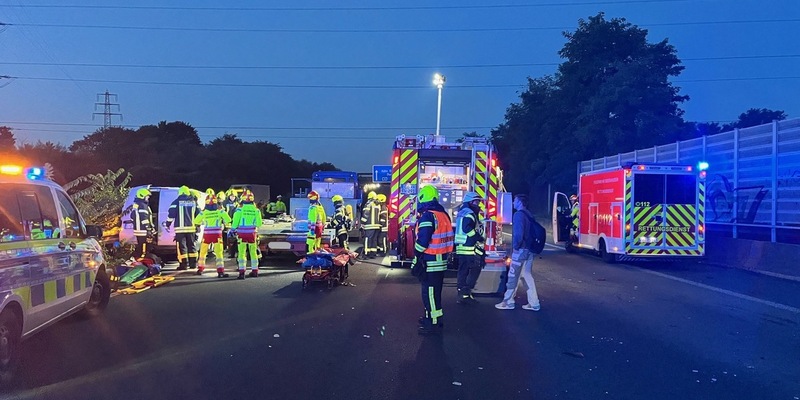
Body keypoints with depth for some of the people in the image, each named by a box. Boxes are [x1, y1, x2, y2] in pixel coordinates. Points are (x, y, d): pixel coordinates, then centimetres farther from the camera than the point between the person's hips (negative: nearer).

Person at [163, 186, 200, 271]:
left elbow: (171, 214, -4)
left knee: (182, 246, -2)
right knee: (191, 245, 11)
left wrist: (167, 224, 6)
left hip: (180, 228, -4)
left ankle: (183, 264, -4)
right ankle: (193, 264, 12)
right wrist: (197, 225, 23)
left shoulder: (177, 202, -2)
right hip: (191, 228, 4)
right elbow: (198, 214, 14)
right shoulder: (194, 202, 11)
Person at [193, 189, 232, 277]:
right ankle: (220, 271, -13)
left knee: (203, 252, 18)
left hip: (207, 234, 2)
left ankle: (200, 269, 28)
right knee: (218, 252, -5)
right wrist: (225, 224, 9)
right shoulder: (220, 211, -5)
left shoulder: (204, 212, -2)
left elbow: (196, 222, 7)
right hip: (217, 234, -2)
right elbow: (227, 220, -12)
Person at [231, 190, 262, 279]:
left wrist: (232, 230, 11)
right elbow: (259, 223, 5)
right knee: (253, 252, 13)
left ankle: (242, 272, -5)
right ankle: (255, 271, 20)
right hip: (252, 233, 2)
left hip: (242, 233, -2)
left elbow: (235, 222, -4)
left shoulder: (240, 209, -7)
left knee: (242, 252, 1)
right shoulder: (256, 210, 0)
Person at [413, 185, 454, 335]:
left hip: (430, 262, -10)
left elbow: (422, 241, -22)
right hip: (441, 260, 10)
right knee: (433, 291, 19)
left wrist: (416, 256, -8)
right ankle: (431, 317, 30)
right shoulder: (443, 214, 12)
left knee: (430, 292, -3)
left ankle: (434, 323, 0)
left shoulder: (427, 216, -17)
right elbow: (447, 237, 16)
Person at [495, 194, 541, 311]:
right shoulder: (529, 215, 14)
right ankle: (533, 303, 12)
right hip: (529, 250, 9)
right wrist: (530, 245, 16)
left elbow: (518, 233, -23)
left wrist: (515, 246, -13)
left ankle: (508, 302, 8)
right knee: (527, 276, 12)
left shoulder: (518, 215, -13)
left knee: (513, 277, 1)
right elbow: (533, 232, 16)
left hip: (521, 250, -8)